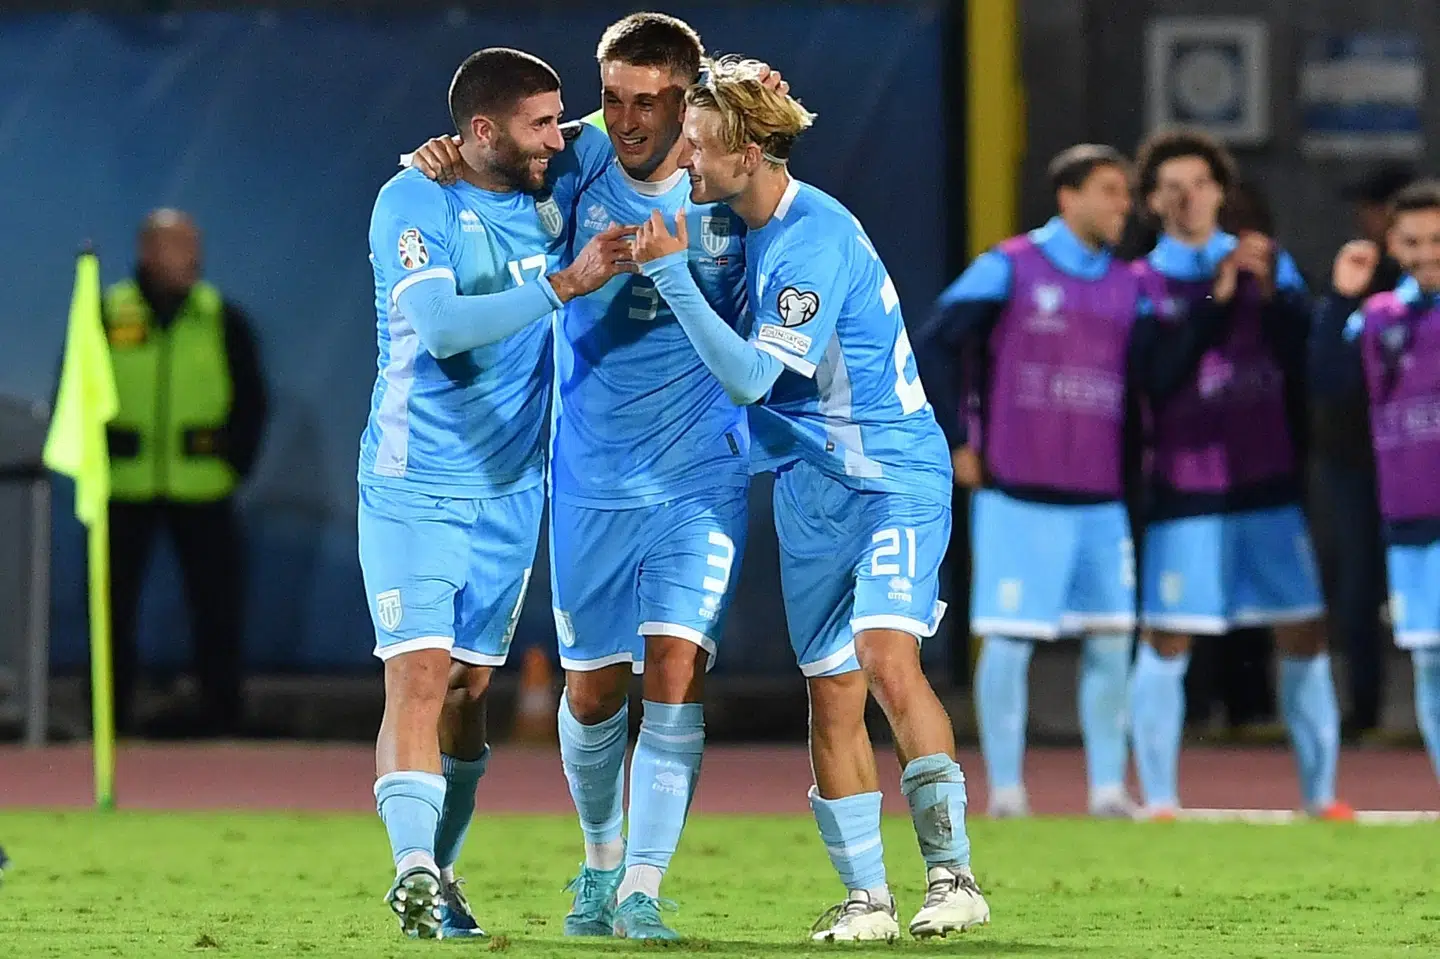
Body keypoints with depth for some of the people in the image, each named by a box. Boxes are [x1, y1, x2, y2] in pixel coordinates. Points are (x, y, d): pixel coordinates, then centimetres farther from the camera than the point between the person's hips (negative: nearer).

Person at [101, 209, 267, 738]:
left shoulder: (222, 318, 5)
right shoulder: (107, 316, 1)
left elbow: (251, 399, 10)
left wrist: (235, 461, 0)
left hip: (203, 492, 1)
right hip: (123, 491, 0)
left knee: (216, 597, 1)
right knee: (113, 600, 3)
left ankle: (221, 703, 11)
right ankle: (112, 709, 11)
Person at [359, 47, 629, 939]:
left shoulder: (550, 189, 5)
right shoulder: (413, 203, -12)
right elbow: (441, 326, -25)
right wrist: (565, 284, -30)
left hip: (509, 490, 6)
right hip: (413, 487, -6)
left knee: (470, 688, 7)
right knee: (419, 676, -16)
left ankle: (439, 875, 15)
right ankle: (414, 865, -24)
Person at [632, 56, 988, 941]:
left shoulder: (816, 239, -20)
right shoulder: (745, 225, 5)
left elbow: (751, 376, -24)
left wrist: (673, 274, -24)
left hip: (894, 477, -8)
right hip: (812, 492, 8)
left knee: (887, 655, -23)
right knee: (833, 696, 4)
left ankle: (953, 875, -20)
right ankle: (866, 899, 9)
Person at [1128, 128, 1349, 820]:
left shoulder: (1268, 264, 9)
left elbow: (1303, 352, -1)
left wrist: (1270, 290, -16)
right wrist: (1217, 298, -21)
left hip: (1269, 481, 3)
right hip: (1184, 490, -3)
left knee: (1303, 633, 3)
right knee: (1167, 639, -3)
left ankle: (1320, 792, 11)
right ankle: (1158, 799, 5)